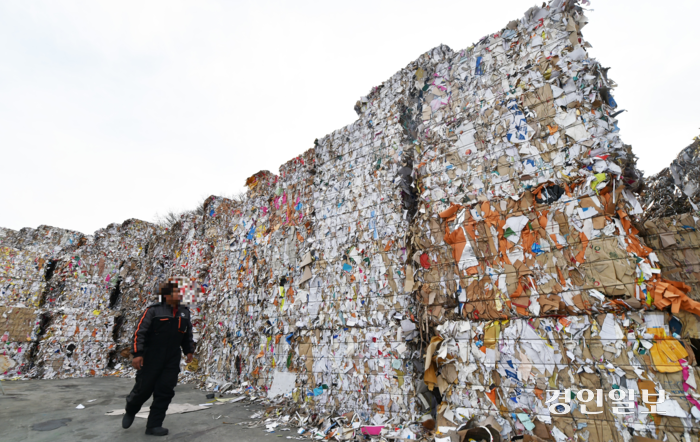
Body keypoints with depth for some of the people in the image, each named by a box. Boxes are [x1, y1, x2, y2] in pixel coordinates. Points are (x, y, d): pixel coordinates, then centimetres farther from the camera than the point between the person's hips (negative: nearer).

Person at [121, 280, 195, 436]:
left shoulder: (184, 312, 6)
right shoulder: (153, 310, -11)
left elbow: (188, 334, 15)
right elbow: (140, 332, -12)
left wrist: (189, 351, 14)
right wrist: (137, 354, -17)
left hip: (172, 362, 4)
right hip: (151, 359, -4)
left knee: (165, 391, 3)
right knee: (144, 389, 10)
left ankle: (154, 425, 18)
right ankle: (130, 412, 43)